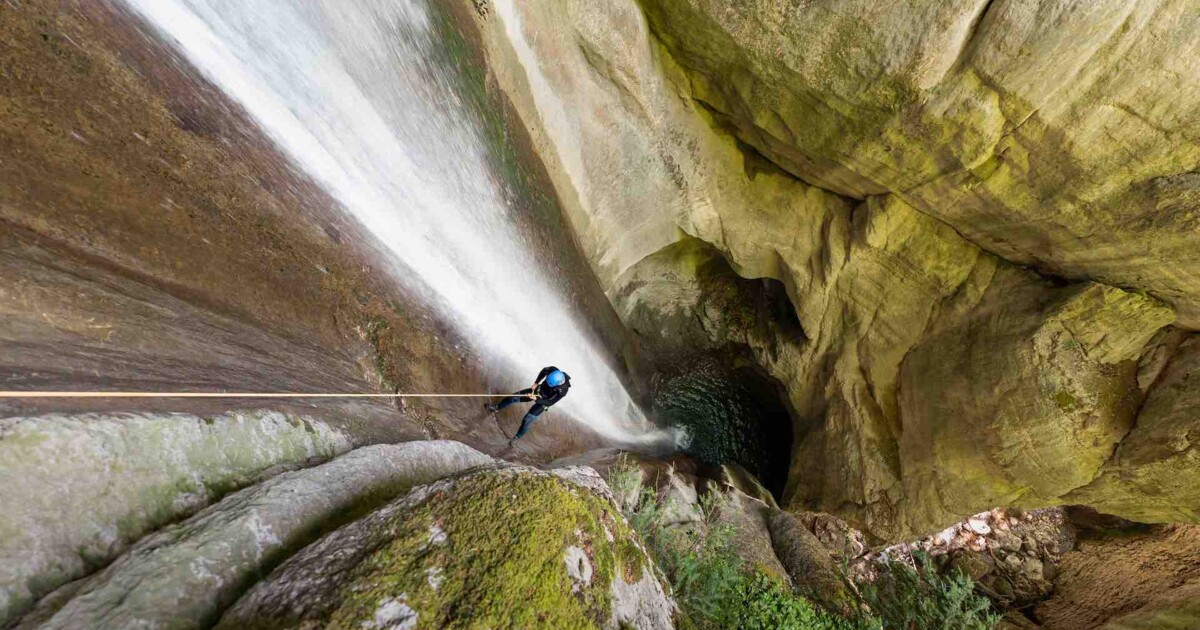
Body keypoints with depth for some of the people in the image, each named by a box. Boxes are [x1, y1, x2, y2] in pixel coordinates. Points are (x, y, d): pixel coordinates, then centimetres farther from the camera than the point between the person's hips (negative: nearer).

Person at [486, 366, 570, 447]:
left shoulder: (563, 390, -37)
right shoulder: (553, 370, -28)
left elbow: (550, 402, -27)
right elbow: (544, 370, -4)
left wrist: (536, 399, -36)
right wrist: (536, 383, -11)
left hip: (543, 402, -4)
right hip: (538, 390, 5)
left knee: (527, 421, -4)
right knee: (513, 398, 6)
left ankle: (517, 437, 25)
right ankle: (496, 408, 34)